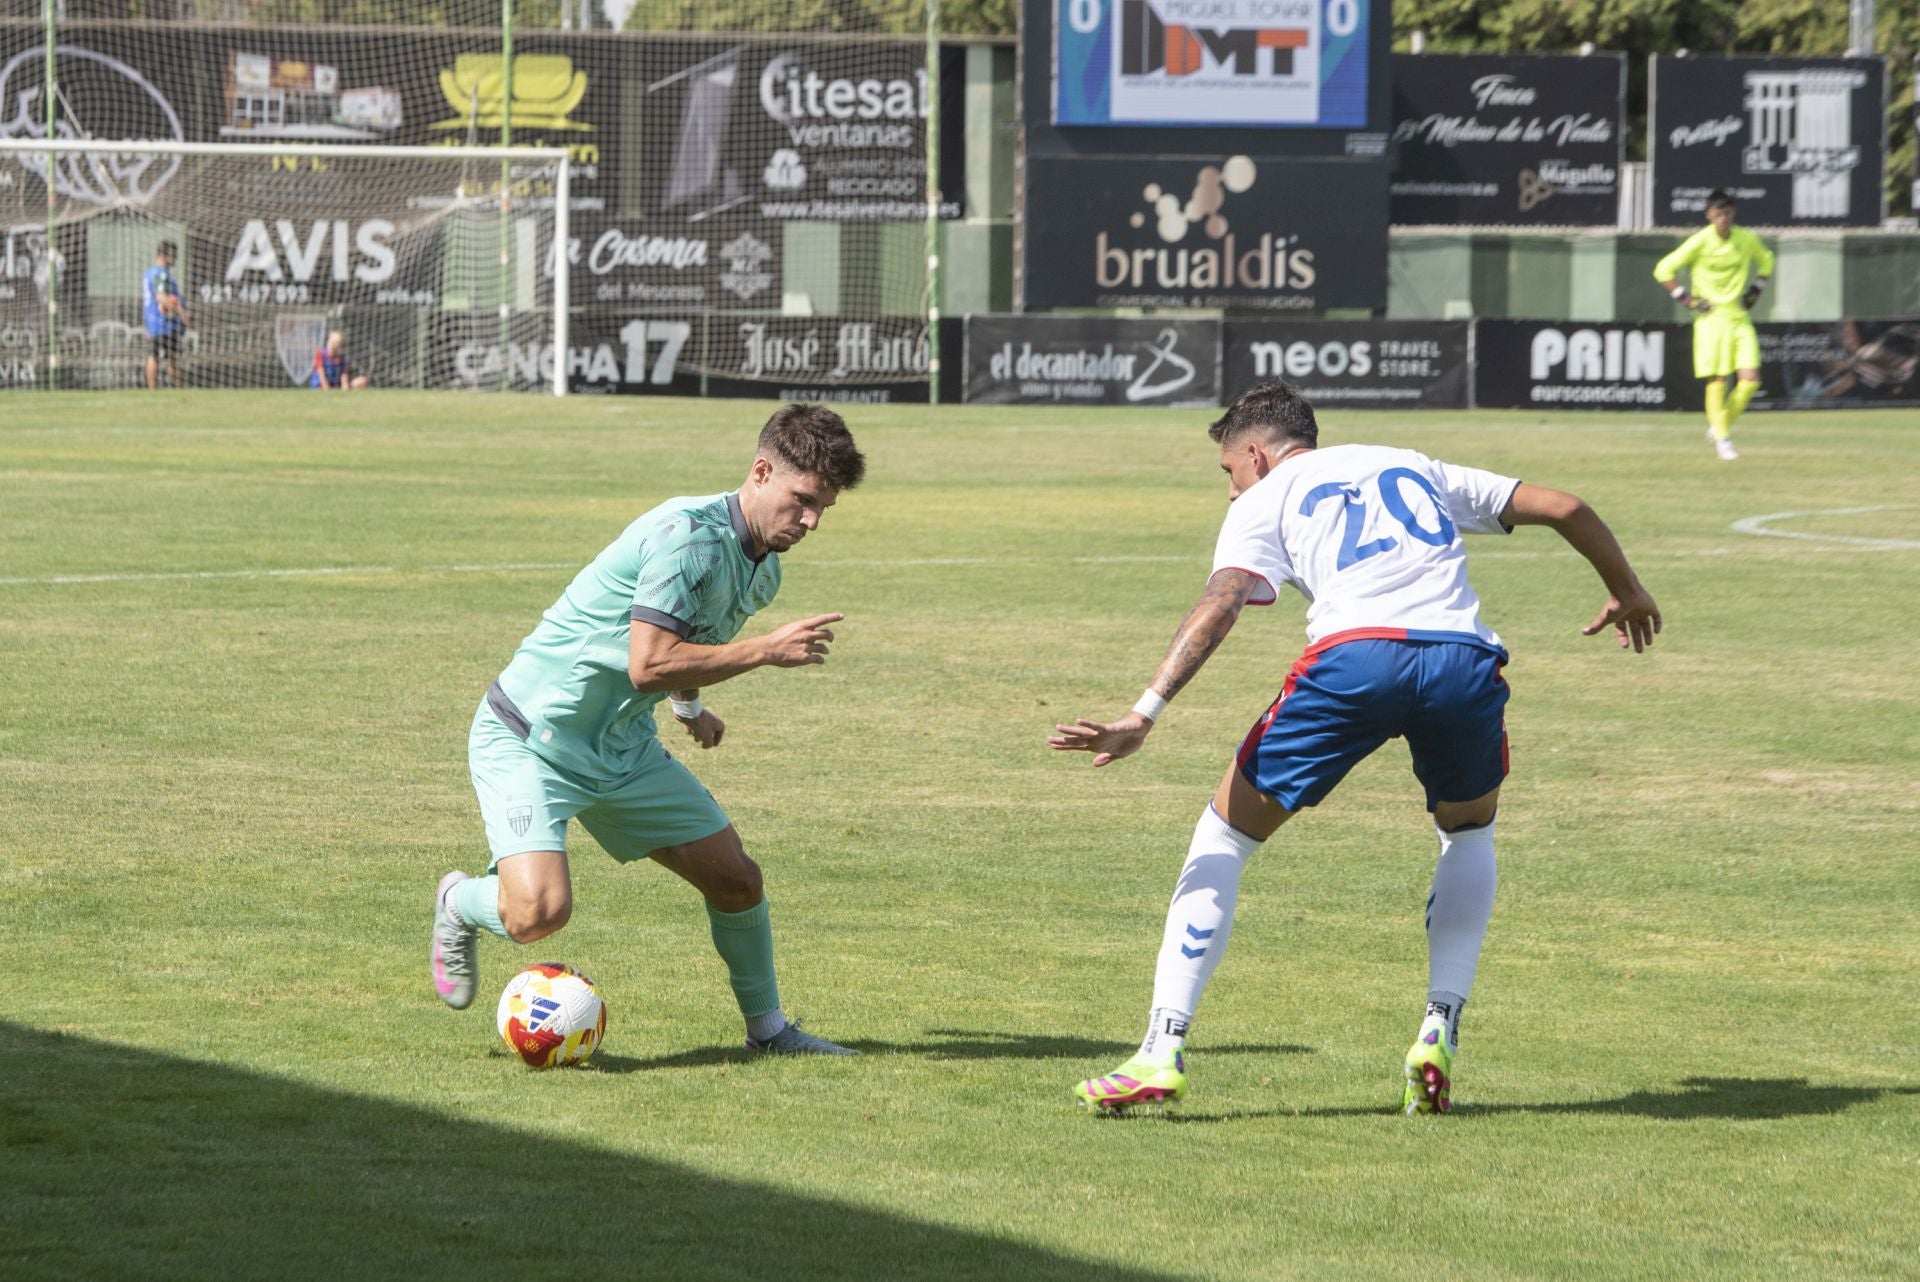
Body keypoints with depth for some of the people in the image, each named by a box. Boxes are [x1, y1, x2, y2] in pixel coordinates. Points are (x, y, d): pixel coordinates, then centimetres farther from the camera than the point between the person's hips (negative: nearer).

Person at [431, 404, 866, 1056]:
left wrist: (690, 706, 37)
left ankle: (768, 1027, 28)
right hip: (527, 737, -9)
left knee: (737, 879, 6)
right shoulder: (688, 532, -24)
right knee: (540, 912, -25)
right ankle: (460, 903, 10)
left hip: (623, 750, 9)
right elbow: (648, 664, -29)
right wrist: (767, 649, -24)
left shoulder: (763, 571, 7)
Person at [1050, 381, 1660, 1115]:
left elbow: (1222, 600, 1)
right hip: (1463, 658, 3)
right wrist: (1626, 591, 49)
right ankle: (1440, 1031, 17)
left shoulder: (1263, 501, 21)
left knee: (1224, 835, 13)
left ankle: (1162, 1052, 3)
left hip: (1355, 655, -3)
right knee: (1469, 832, 33)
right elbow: (1564, 509, 32)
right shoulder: (1414, 470, 34)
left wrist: (1145, 713, -8)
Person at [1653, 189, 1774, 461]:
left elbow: (1766, 260, 24)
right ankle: (1721, 438, 4)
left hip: (1740, 317, 4)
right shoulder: (1700, 242, -10)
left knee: (1750, 379, -6)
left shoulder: (1747, 240, 2)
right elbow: (1664, 270, -5)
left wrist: (1755, 290, 12)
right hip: (1712, 317, -4)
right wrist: (1687, 300, -9)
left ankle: (1719, 426, 13)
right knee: (1717, 381, -8)